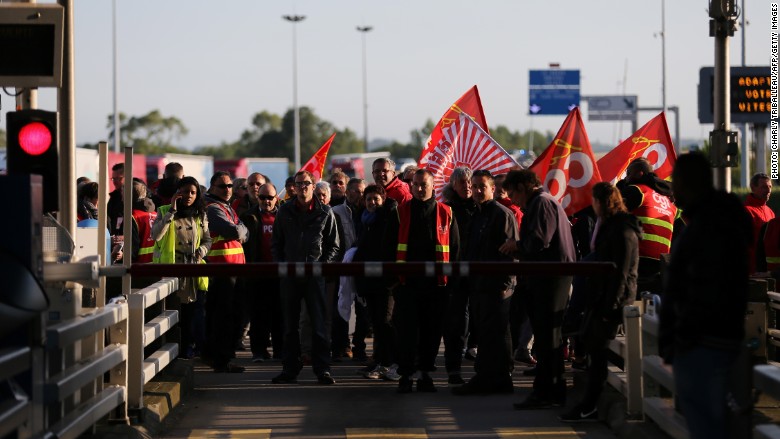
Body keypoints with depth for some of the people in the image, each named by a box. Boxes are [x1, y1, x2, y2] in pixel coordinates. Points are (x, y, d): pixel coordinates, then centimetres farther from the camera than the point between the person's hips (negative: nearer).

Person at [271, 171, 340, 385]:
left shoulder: (325, 212, 3)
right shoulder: (285, 211, 8)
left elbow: (333, 246, 7)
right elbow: (276, 243, 14)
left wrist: (322, 265, -6)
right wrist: (281, 265, 0)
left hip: (315, 273, -2)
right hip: (289, 274, 2)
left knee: (318, 323, -4)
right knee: (290, 324, 6)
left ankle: (322, 369, -1)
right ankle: (290, 369, 12)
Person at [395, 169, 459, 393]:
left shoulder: (445, 213, 5)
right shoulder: (401, 212, 5)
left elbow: (454, 247, 9)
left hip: (436, 282, 1)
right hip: (408, 282, -1)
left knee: (432, 330, 6)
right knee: (407, 330, -2)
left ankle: (425, 373, 16)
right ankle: (406, 374, 4)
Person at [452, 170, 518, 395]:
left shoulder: (502, 214, -9)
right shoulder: (477, 216, 18)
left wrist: (505, 282, -18)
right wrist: (467, 280, 15)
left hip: (494, 286, -9)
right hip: (477, 284, 9)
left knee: (495, 334, -5)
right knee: (483, 334, 11)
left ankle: (499, 379, 0)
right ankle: (485, 378, 15)